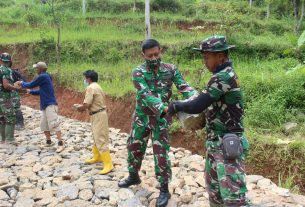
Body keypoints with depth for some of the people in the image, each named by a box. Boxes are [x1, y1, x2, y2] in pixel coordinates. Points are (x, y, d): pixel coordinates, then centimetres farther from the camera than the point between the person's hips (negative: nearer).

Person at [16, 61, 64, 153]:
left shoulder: (42, 77, -11)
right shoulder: (45, 77, 19)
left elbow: (30, 85, -4)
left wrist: (22, 83, 14)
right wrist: (31, 92, 29)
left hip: (50, 105, -10)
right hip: (45, 106, 10)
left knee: (53, 124, -15)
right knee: (44, 124, 14)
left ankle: (61, 144, -17)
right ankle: (48, 142, 23)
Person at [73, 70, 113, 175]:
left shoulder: (90, 88, -16)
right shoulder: (96, 87, 16)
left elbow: (86, 105, -19)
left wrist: (78, 107, 1)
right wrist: (82, 106, 13)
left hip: (98, 116, -11)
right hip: (98, 115, 11)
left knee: (101, 140, -10)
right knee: (96, 138, 22)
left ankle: (108, 164, -9)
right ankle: (97, 157, 37)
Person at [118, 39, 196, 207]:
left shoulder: (170, 69, -6)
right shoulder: (138, 72, -11)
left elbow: (183, 86, -14)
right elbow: (146, 94, -25)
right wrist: (165, 108, -40)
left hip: (161, 117, -1)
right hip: (142, 116, 2)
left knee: (161, 152, -3)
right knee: (134, 146, 15)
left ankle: (164, 189, 11)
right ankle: (133, 176, 40)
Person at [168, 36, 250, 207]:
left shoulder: (224, 77, -19)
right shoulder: (224, 76, 12)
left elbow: (197, 107, -20)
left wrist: (176, 106, -4)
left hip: (227, 146, -10)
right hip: (215, 144, 10)